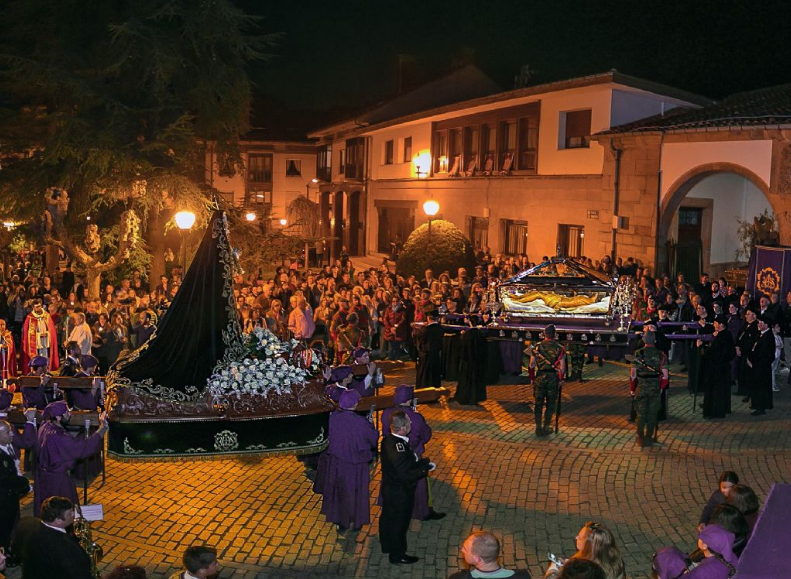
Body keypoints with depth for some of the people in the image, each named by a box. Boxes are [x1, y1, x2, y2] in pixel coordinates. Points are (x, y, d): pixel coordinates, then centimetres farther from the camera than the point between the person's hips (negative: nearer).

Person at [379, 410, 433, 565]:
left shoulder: (388, 439, -9)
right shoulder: (399, 450, -37)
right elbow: (406, 476, -32)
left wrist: (420, 462, -7)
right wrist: (425, 468, -20)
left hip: (389, 487, 9)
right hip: (400, 493, -9)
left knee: (388, 517, 27)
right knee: (399, 523, 13)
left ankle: (387, 545, 50)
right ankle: (397, 555, 33)